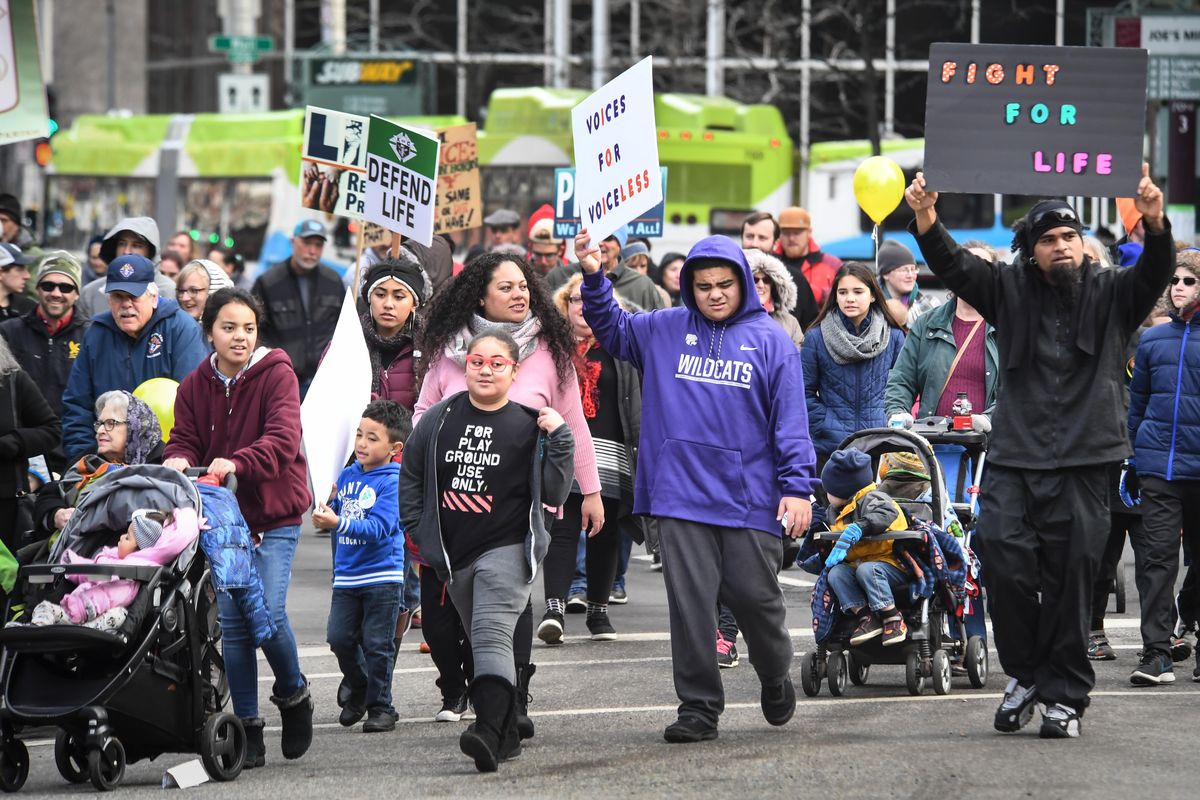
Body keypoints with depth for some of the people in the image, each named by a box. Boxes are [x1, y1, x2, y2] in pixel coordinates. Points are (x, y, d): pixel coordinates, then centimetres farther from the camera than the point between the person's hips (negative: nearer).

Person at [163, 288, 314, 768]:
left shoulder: (276, 375, -8)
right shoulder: (194, 386, 4)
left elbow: (283, 439, -21)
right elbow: (184, 439, 1)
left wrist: (236, 463, -39)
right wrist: (179, 459, -25)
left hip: (274, 515, -4)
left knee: (268, 612, -16)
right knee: (232, 622, 1)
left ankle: (293, 692, 13)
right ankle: (248, 729, 9)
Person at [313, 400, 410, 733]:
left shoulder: (392, 482, -12)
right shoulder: (348, 475, 9)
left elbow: (379, 527, -23)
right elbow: (336, 511, 22)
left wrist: (340, 523, -34)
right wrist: (326, 508, 0)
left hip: (382, 576, -6)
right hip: (346, 576, 6)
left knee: (377, 644, -2)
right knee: (339, 638, 2)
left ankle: (380, 706, 8)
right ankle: (358, 689, 25)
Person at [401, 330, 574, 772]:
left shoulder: (528, 425, -3)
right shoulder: (439, 420, 5)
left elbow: (552, 493, -5)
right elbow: (411, 475, 17)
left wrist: (559, 440, -14)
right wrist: (419, 529, 10)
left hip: (506, 549, -5)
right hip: (453, 554, 5)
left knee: (492, 635, -21)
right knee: (480, 641, 12)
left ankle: (489, 732, -35)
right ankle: (506, 733, 23)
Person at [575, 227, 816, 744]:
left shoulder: (770, 340, 1)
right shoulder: (665, 331, 8)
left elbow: (790, 419, -1)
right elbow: (612, 329, 17)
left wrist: (797, 487, -7)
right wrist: (595, 279, 1)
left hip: (750, 500, -2)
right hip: (681, 494, 2)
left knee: (754, 596, 3)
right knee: (690, 602, -1)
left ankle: (775, 678, 31)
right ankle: (698, 706, 6)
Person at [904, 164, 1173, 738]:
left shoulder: (1110, 294, 7)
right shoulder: (1010, 289, 10)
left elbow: (1155, 275, -10)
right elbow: (953, 266, -1)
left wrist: (1155, 224, -31)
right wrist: (925, 219, -20)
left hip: (1083, 464, -1)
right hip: (1013, 455, 1)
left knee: (1070, 576, -1)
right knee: (1003, 559, -11)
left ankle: (1064, 694, 10)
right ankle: (1025, 673, 10)